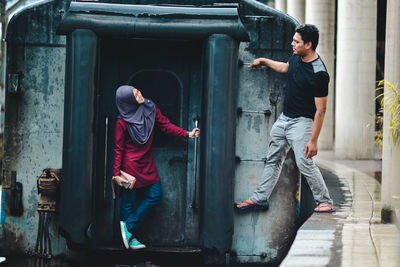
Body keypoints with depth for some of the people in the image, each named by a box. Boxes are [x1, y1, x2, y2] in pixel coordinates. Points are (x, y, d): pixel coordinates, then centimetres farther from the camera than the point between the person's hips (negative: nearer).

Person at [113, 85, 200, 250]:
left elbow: (166, 126, 5)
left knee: (155, 196, 2)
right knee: (128, 201, -1)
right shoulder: (122, 122, -14)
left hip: (147, 164, 6)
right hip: (130, 165, -6)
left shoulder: (150, 108, -1)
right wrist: (116, 173, -12)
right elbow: (118, 149, -9)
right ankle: (130, 237, 11)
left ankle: (128, 226, 9)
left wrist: (187, 134, -5)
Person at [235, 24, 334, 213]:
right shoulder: (296, 58, 1)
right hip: (284, 118, 9)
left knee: (304, 163, -14)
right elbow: (284, 68, 28)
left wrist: (313, 140, -23)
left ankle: (325, 202, -3)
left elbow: (320, 110, -22)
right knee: (273, 160, 14)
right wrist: (263, 61, 37)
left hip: (302, 122, -9)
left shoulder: (319, 74, -24)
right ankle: (259, 199, 23)